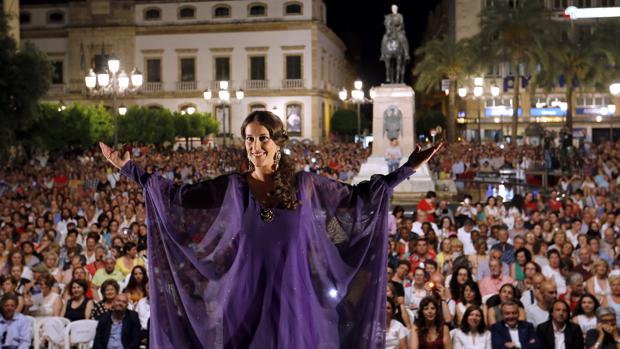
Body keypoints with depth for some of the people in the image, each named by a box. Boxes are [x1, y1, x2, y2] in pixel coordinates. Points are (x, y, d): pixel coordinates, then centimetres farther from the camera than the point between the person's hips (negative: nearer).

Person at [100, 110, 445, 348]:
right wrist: (130, 168, 0)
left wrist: (408, 168, 3)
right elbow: (177, 195, 3)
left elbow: (358, 196, 6)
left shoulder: (305, 184, -1)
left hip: (292, 300, 0)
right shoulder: (232, 187, 0)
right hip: (246, 301, 0)